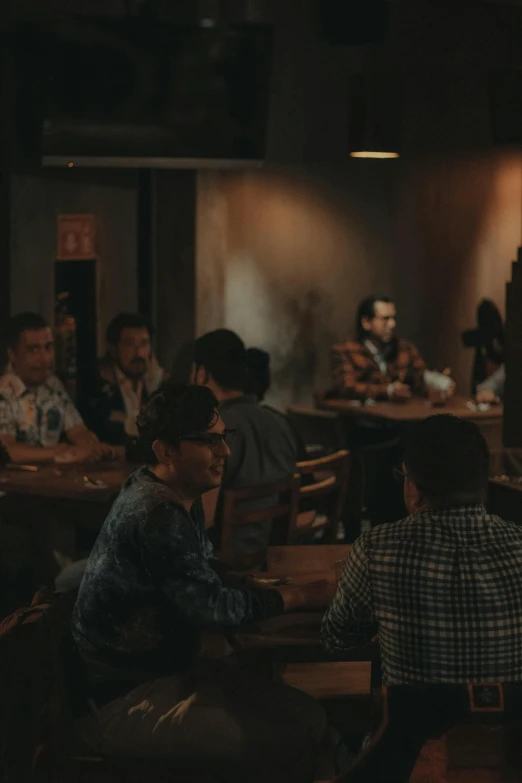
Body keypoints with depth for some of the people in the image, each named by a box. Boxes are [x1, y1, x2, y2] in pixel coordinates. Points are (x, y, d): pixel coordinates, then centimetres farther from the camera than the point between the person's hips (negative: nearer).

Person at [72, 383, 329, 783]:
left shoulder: (180, 499, 6)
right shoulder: (155, 516, -25)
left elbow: (206, 571, 22)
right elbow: (212, 608, -20)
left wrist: (254, 582, 4)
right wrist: (299, 596, -9)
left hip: (168, 667, 10)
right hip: (123, 700, -10)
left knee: (306, 717, 1)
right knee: (283, 745, -19)